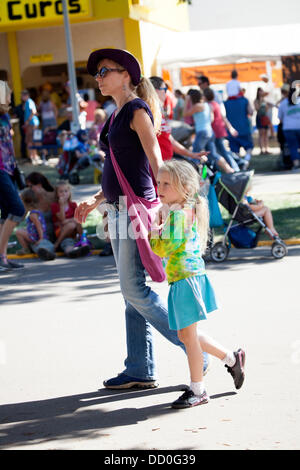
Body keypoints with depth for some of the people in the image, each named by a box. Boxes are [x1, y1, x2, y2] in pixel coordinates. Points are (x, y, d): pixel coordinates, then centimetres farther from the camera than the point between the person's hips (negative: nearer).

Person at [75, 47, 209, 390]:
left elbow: (156, 161, -15)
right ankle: (141, 371, 13)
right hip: (118, 209, 9)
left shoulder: (137, 109, -10)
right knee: (132, 292, 9)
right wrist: (96, 200, 18)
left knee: (134, 289, -10)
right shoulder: (116, 116, 17)